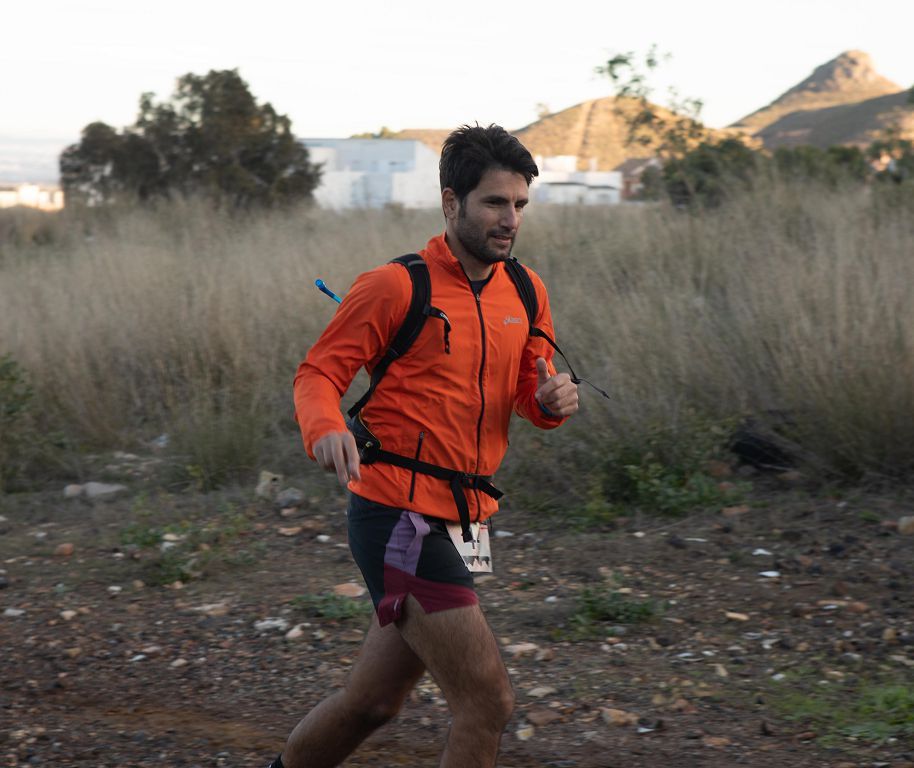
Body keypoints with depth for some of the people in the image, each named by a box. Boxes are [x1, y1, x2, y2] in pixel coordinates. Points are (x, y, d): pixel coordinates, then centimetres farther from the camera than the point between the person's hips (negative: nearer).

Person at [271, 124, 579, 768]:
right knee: (489, 703, -11)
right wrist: (326, 428, -29)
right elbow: (318, 373, -7)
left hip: (458, 522, 8)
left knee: (373, 702, 19)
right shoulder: (396, 286, -10)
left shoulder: (525, 292, 10)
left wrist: (553, 399, -7)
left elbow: (529, 393, 18)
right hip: (398, 516, -8)